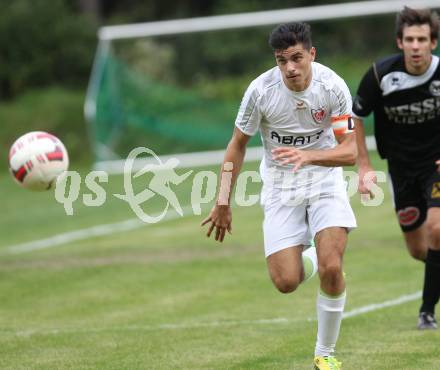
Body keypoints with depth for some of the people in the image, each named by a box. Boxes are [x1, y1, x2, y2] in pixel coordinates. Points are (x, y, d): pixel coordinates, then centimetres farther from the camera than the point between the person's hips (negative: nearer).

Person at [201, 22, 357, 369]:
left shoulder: (333, 86, -18)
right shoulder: (261, 90, -17)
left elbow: (350, 151, -17)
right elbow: (238, 144, -2)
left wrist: (307, 156, -36)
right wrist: (224, 203, 1)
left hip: (324, 180, 0)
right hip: (280, 185, 1)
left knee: (331, 267, -20)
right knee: (286, 283, -10)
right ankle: (304, 261, 29)